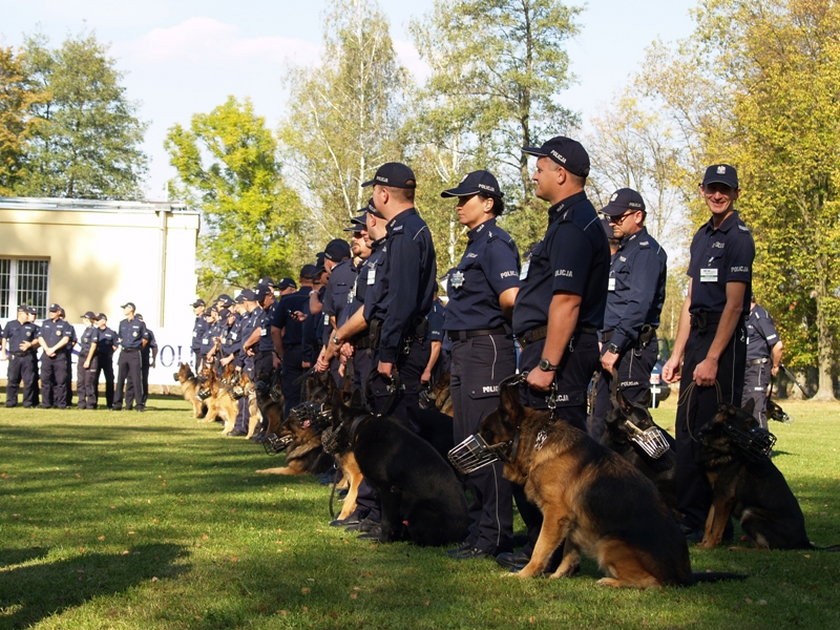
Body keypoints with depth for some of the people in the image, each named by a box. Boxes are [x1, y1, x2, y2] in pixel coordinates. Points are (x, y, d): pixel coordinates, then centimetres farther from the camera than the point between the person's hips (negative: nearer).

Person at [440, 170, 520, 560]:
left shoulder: (496, 243, -11)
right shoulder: (474, 245, 19)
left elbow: (510, 297, -23)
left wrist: (498, 321, -4)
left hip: (488, 348, -10)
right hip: (464, 349, 11)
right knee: (467, 443, 12)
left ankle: (494, 535, -5)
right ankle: (479, 527, 19)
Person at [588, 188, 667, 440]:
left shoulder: (646, 250, -10)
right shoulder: (622, 252, 22)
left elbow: (639, 304, -20)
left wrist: (615, 347, -23)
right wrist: (605, 342, 18)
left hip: (633, 346, -10)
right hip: (615, 345, 10)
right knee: (600, 421, 11)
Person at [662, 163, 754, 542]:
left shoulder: (738, 237, -9)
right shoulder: (703, 236, 17)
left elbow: (734, 304, -15)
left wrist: (712, 359, -19)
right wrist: (678, 354, 14)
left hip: (725, 340, -9)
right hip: (697, 338, 9)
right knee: (688, 429, 10)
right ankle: (688, 517, 16)